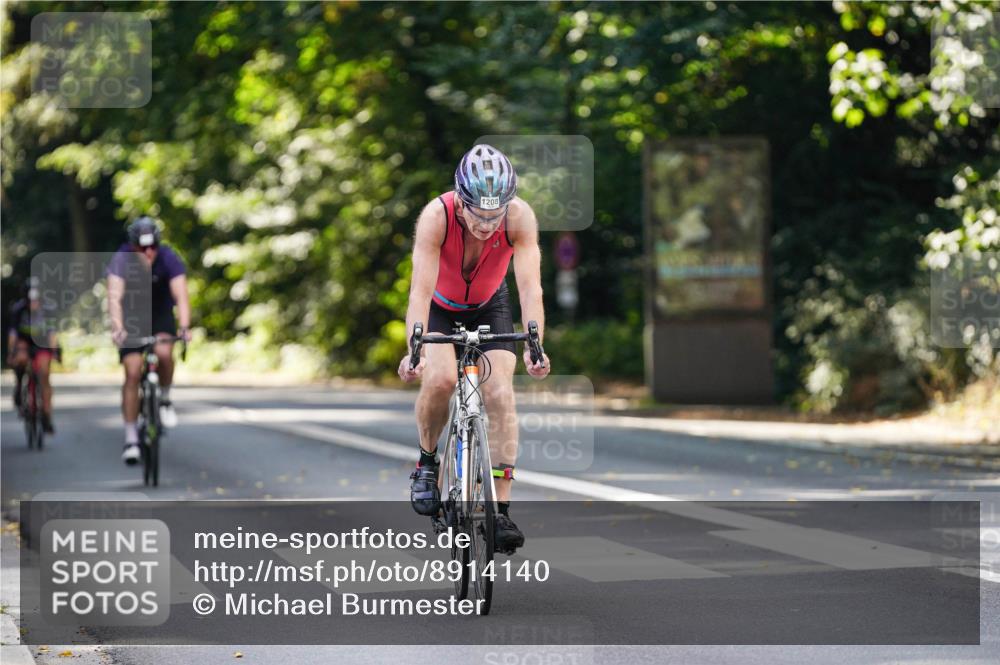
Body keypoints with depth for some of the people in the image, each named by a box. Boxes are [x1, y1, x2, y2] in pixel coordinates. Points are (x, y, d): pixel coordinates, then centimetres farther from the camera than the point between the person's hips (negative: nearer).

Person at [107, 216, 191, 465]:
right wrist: (117, 328, -52)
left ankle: (164, 399, -1)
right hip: (131, 316, 0)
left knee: (164, 353, -30)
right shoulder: (122, 260, -25)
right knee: (133, 372, -12)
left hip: (161, 315, 0)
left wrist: (184, 327, -49)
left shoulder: (169, 259, -24)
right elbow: (115, 297, -36)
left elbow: (181, 296, -33)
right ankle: (131, 439, -6)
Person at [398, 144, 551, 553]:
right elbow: (420, 289, -39)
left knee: (500, 393, -17)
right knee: (440, 378, -28)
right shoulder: (437, 216, -34)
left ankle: (501, 509, -14)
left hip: (489, 306, 1)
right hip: (440, 306, -1)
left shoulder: (520, 217, -30)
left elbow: (530, 286, -35)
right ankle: (427, 463, 0)